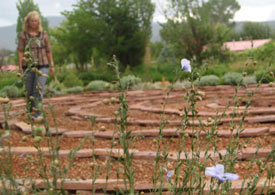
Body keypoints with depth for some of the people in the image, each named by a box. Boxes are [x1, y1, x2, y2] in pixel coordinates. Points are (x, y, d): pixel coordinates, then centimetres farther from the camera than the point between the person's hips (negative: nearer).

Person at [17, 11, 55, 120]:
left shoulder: (43, 34, 6)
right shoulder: (23, 35, 3)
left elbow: (48, 50, 10)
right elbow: (20, 51, 0)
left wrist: (51, 65, 11)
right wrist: (20, 67, -5)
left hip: (42, 66, 0)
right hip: (28, 66, 0)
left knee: (39, 89, -13)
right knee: (29, 92, 8)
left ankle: (37, 113, -13)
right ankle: (30, 113, 23)